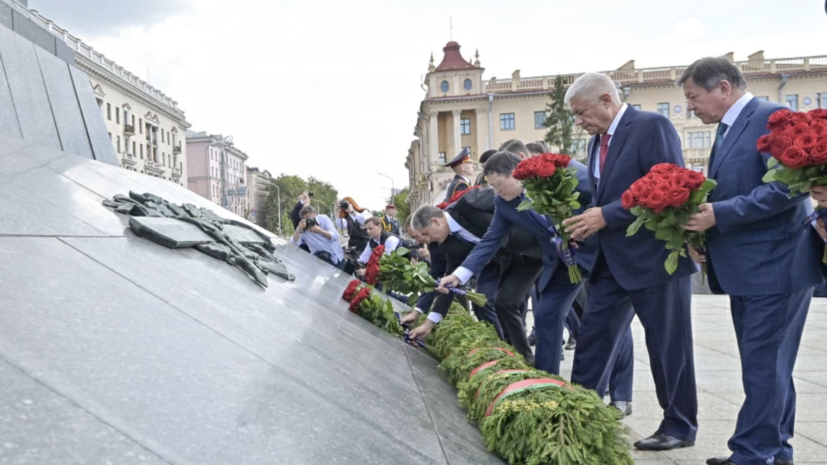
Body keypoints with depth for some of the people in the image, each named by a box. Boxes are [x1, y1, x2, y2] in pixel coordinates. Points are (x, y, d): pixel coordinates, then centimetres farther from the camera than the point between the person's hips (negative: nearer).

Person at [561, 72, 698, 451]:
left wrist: (606, 217, -22)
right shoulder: (598, 140, 13)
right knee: (592, 339, 9)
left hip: (654, 257, -8)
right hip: (614, 260, 8)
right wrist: (587, 221, -2)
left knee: (668, 347, 5)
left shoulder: (652, 126, -13)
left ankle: (680, 427, 21)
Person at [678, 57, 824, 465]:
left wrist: (718, 214, -22)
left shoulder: (772, 118, -13)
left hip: (774, 267, -10)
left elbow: (788, 187, -23)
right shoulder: (727, 129, 15)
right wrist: (702, 231, 2)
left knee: (763, 367, -3)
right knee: (767, 367, 16)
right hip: (747, 269, 10)